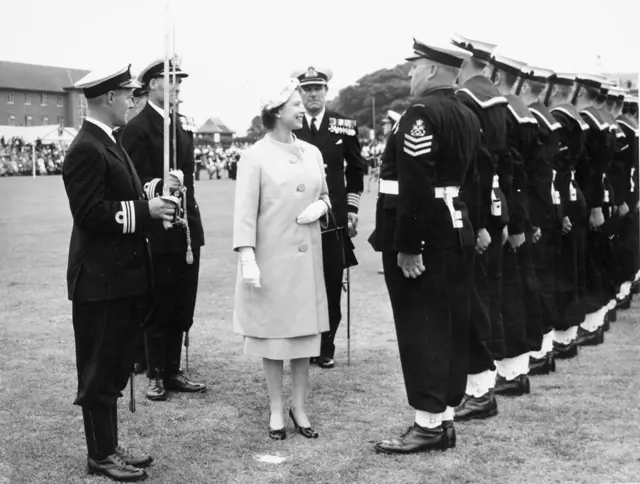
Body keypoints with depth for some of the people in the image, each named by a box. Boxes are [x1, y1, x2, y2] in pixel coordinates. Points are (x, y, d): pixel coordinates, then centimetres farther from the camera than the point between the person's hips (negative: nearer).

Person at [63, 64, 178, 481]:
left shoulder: (110, 145, 16)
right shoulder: (86, 150, -16)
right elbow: (90, 214, -22)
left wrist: (153, 200, 4)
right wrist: (145, 210, -20)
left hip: (123, 278, 10)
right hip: (100, 280, -10)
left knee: (115, 369, 17)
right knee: (99, 372, 2)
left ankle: (108, 447, 28)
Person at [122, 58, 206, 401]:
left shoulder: (180, 126, 16)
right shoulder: (137, 128, -10)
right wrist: (160, 186, -33)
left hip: (186, 230, 8)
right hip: (158, 232, -7)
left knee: (182, 307, 12)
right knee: (158, 307, 3)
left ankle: (173, 371, 22)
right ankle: (156, 375, 16)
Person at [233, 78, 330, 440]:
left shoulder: (312, 153, 8)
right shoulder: (256, 157, -7)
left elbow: (325, 195, 19)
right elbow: (245, 211, -10)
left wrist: (321, 206, -4)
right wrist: (247, 259, -17)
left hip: (307, 257, 4)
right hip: (271, 258, -4)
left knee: (306, 330, 7)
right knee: (273, 333, 4)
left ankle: (299, 408, 20)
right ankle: (276, 410, 17)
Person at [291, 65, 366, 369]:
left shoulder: (344, 126, 6)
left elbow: (355, 170, 13)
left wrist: (352, 210, 8)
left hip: (334, 219, 1)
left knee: (331, 286, 3)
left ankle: (326, 349, 14)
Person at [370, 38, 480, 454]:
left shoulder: (422, 115, -16)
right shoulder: (469, 117, 12)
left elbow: (414, 187, -22)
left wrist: (407, 246, -22)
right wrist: (467, 227, 18)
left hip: (422, 235, -9)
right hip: (458, 232, 9)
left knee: (421, 327, -2)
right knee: (452, 327, 11)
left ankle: (428, 424, 3)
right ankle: (446, 416, 20)